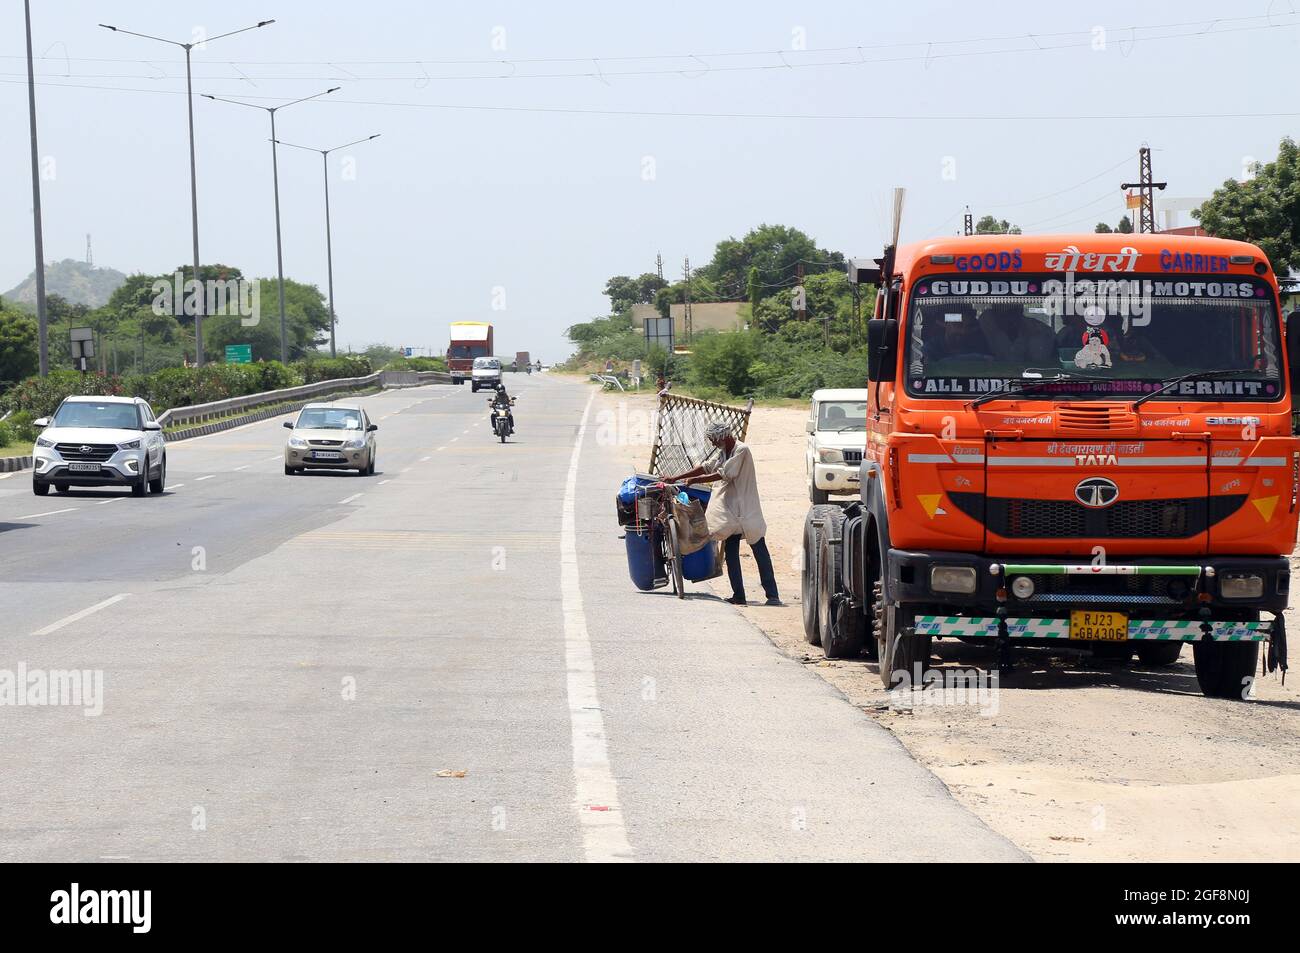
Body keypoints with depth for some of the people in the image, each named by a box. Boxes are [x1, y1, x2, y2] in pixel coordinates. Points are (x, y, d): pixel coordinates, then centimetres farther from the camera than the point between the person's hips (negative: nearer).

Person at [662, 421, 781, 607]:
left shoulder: (741, 451, -13)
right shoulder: (723, 453, 14)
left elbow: (722, 475, -17)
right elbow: (706, 468, 18)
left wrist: (693, 480, -12)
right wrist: (675, 478, 14)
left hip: (747, 511, -8)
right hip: (731, 511, 8)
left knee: (760, 551, -6)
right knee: (731, 552, 5)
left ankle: (772, 595, -7)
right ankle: (738, 595, 8)